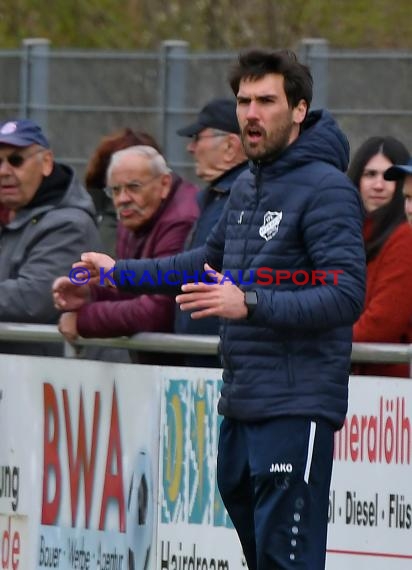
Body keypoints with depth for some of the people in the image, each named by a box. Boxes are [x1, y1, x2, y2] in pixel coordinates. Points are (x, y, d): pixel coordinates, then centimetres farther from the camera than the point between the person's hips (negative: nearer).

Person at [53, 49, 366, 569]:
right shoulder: (246, 188, 16)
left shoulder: (327, 189, -12)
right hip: (239, 408, 9)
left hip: (295, 409, -9)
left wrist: (250, 304, -30)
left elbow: (346, 297, -21)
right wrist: (117, 275, 31)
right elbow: (211, 261, 33)